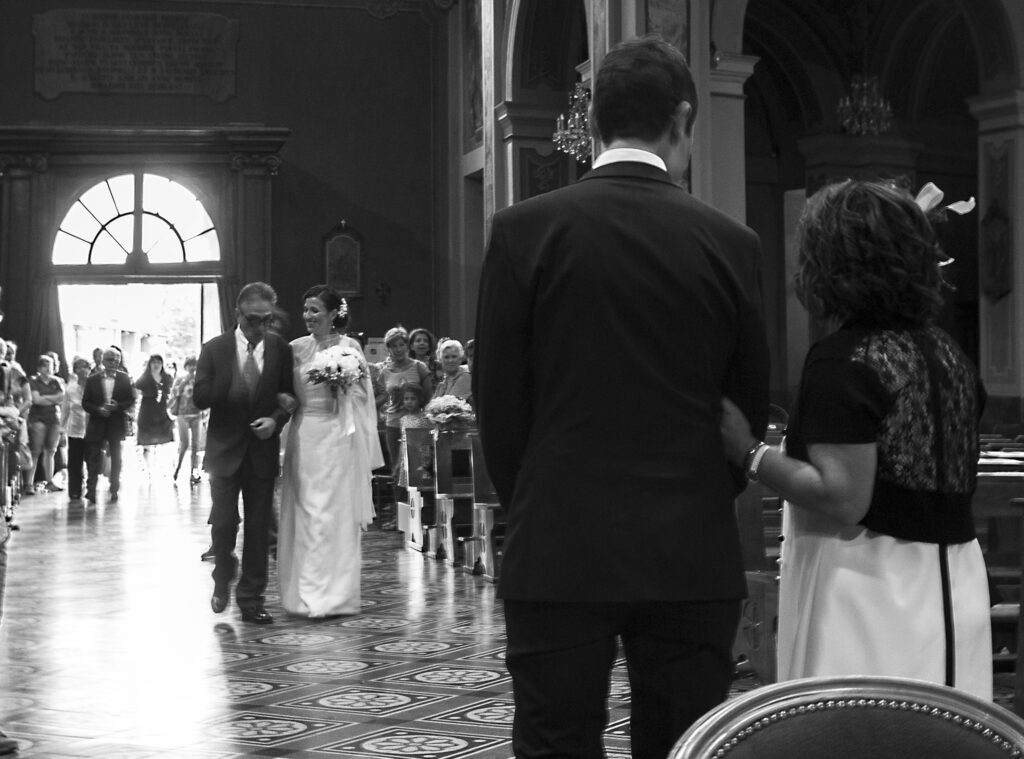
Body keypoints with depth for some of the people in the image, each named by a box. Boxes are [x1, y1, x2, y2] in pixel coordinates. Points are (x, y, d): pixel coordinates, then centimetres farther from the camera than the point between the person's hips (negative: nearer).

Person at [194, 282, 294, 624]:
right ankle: (223, 577, 29)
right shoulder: (215, 349, -3)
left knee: (259, 528, 4)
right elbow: (200, 397, -7)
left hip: (263, 451, 1)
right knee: (223, 522, 0)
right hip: (225, 450, -1)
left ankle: (251, 599, 15)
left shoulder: (280, 349, 0)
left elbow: (291, 395, 5)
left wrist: (276, 419, -14)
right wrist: (229, 388, -25)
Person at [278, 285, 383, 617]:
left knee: (332, 513, -3)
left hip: (335, 437, -4)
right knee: (302, 513, 5)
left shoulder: (349, 347, -2)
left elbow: (362, 396, 1)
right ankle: (304, 593, 14)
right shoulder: (297, 348, 8)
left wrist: (341, 385, -15)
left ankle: (332, 596, 3)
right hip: (303, 437, 4)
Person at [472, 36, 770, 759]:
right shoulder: (731, 243, 0)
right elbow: (750, 405, 6)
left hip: (558, 550, -1)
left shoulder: (524, 229, -4)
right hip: (694, 556, 2)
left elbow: (497, 397, -1)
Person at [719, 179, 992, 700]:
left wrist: (750, 452, -14)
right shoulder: (947, 354, 10)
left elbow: (844, 500, -21)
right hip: (953, 580, 8)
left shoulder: (844, 360, -15)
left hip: (867, 580, -8)